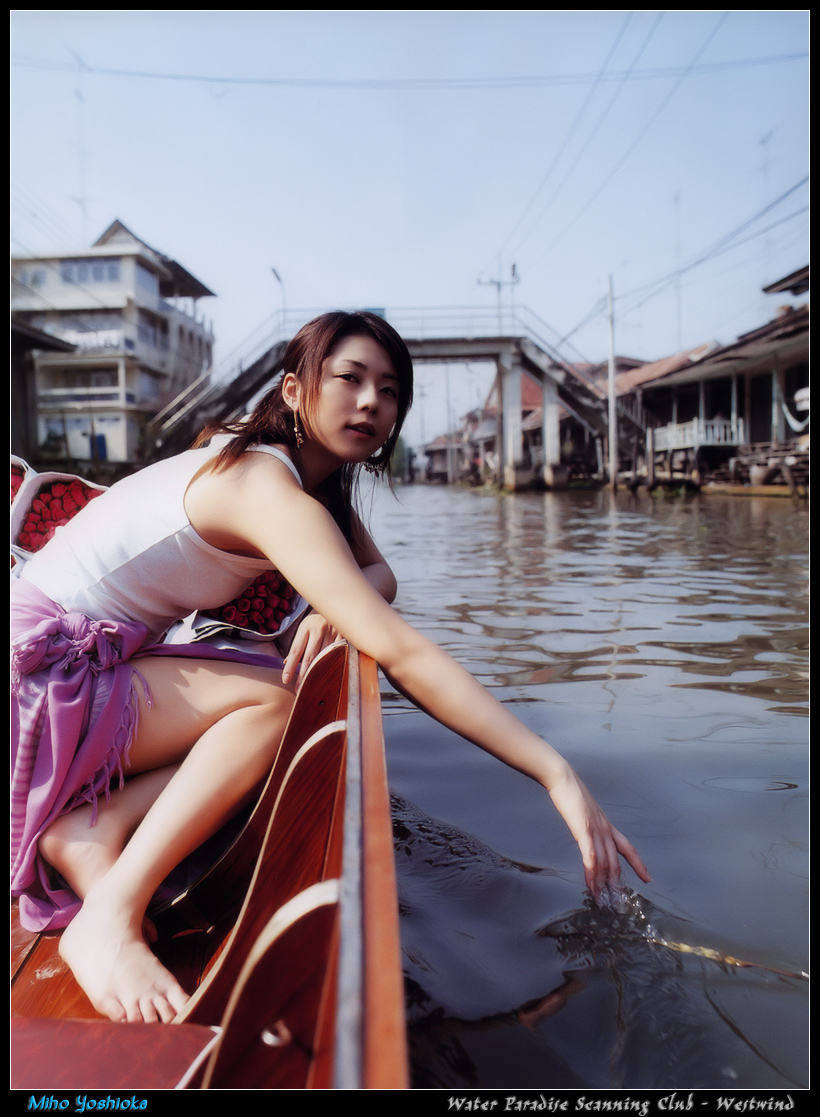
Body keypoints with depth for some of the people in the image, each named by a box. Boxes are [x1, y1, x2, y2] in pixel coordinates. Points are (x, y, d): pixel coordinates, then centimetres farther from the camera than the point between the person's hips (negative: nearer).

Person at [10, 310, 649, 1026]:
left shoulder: (323, 476, 4)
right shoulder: (269, 488, -26)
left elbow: (380, 572, 7)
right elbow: (401, 654, -36)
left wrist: (333, 606, -18)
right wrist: (557, 774, -36)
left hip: (105, 660, 8)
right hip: (44, 665, -8)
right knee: (279, 701, -23)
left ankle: (83, 832, -14)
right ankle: (111, 915, -24)